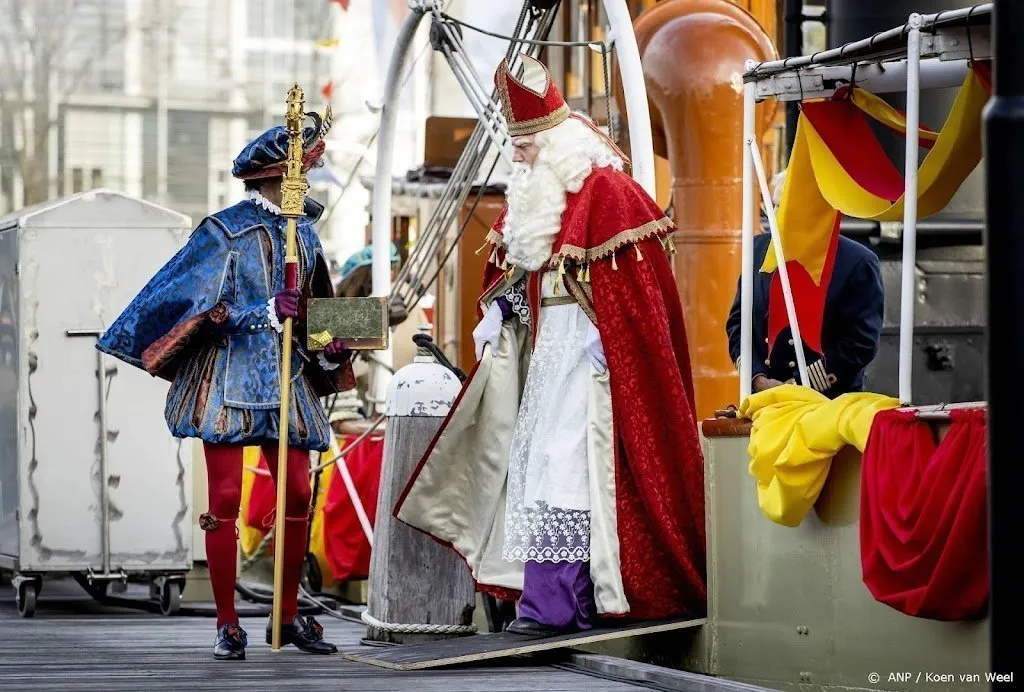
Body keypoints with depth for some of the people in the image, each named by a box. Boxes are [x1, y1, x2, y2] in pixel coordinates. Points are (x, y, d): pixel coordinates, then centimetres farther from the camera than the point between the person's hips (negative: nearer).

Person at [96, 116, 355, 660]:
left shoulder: (303, 231, 12)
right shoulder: (225, 232, -6)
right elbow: (202, 309, -11)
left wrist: (328, 350, 4)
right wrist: (267, 312, -20)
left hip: (286, 380, 6)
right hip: (229, 378, -6)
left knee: (298, 494, 1)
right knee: (226, 497, -6)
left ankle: (288, 616, 13)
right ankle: (227, 624, 0)